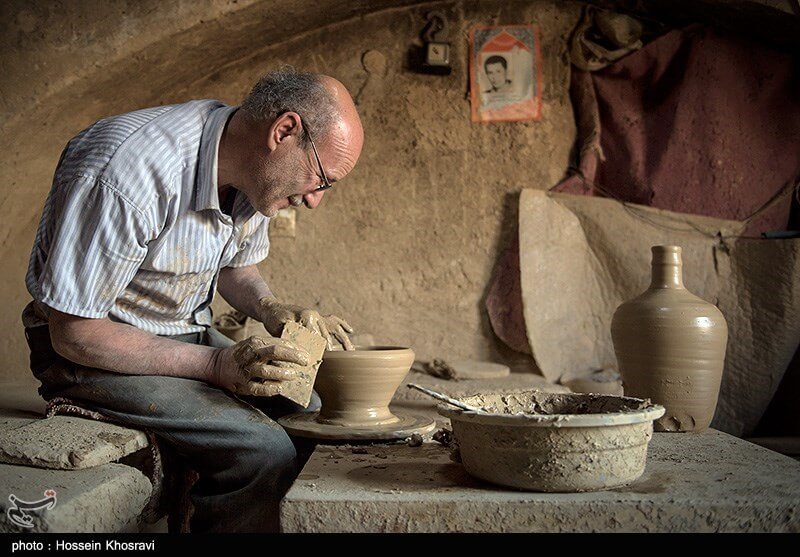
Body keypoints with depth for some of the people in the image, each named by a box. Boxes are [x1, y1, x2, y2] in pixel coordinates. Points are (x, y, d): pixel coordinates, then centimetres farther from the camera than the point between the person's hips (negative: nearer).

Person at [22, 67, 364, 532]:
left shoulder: (257, 170, -5)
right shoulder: (131, 170, -30)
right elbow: (73, 334, -24)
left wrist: (271, 309, -7)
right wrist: (216, 365, -26)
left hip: (190, 336, 8)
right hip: (92, 352, -8)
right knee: (263, 451, -24)